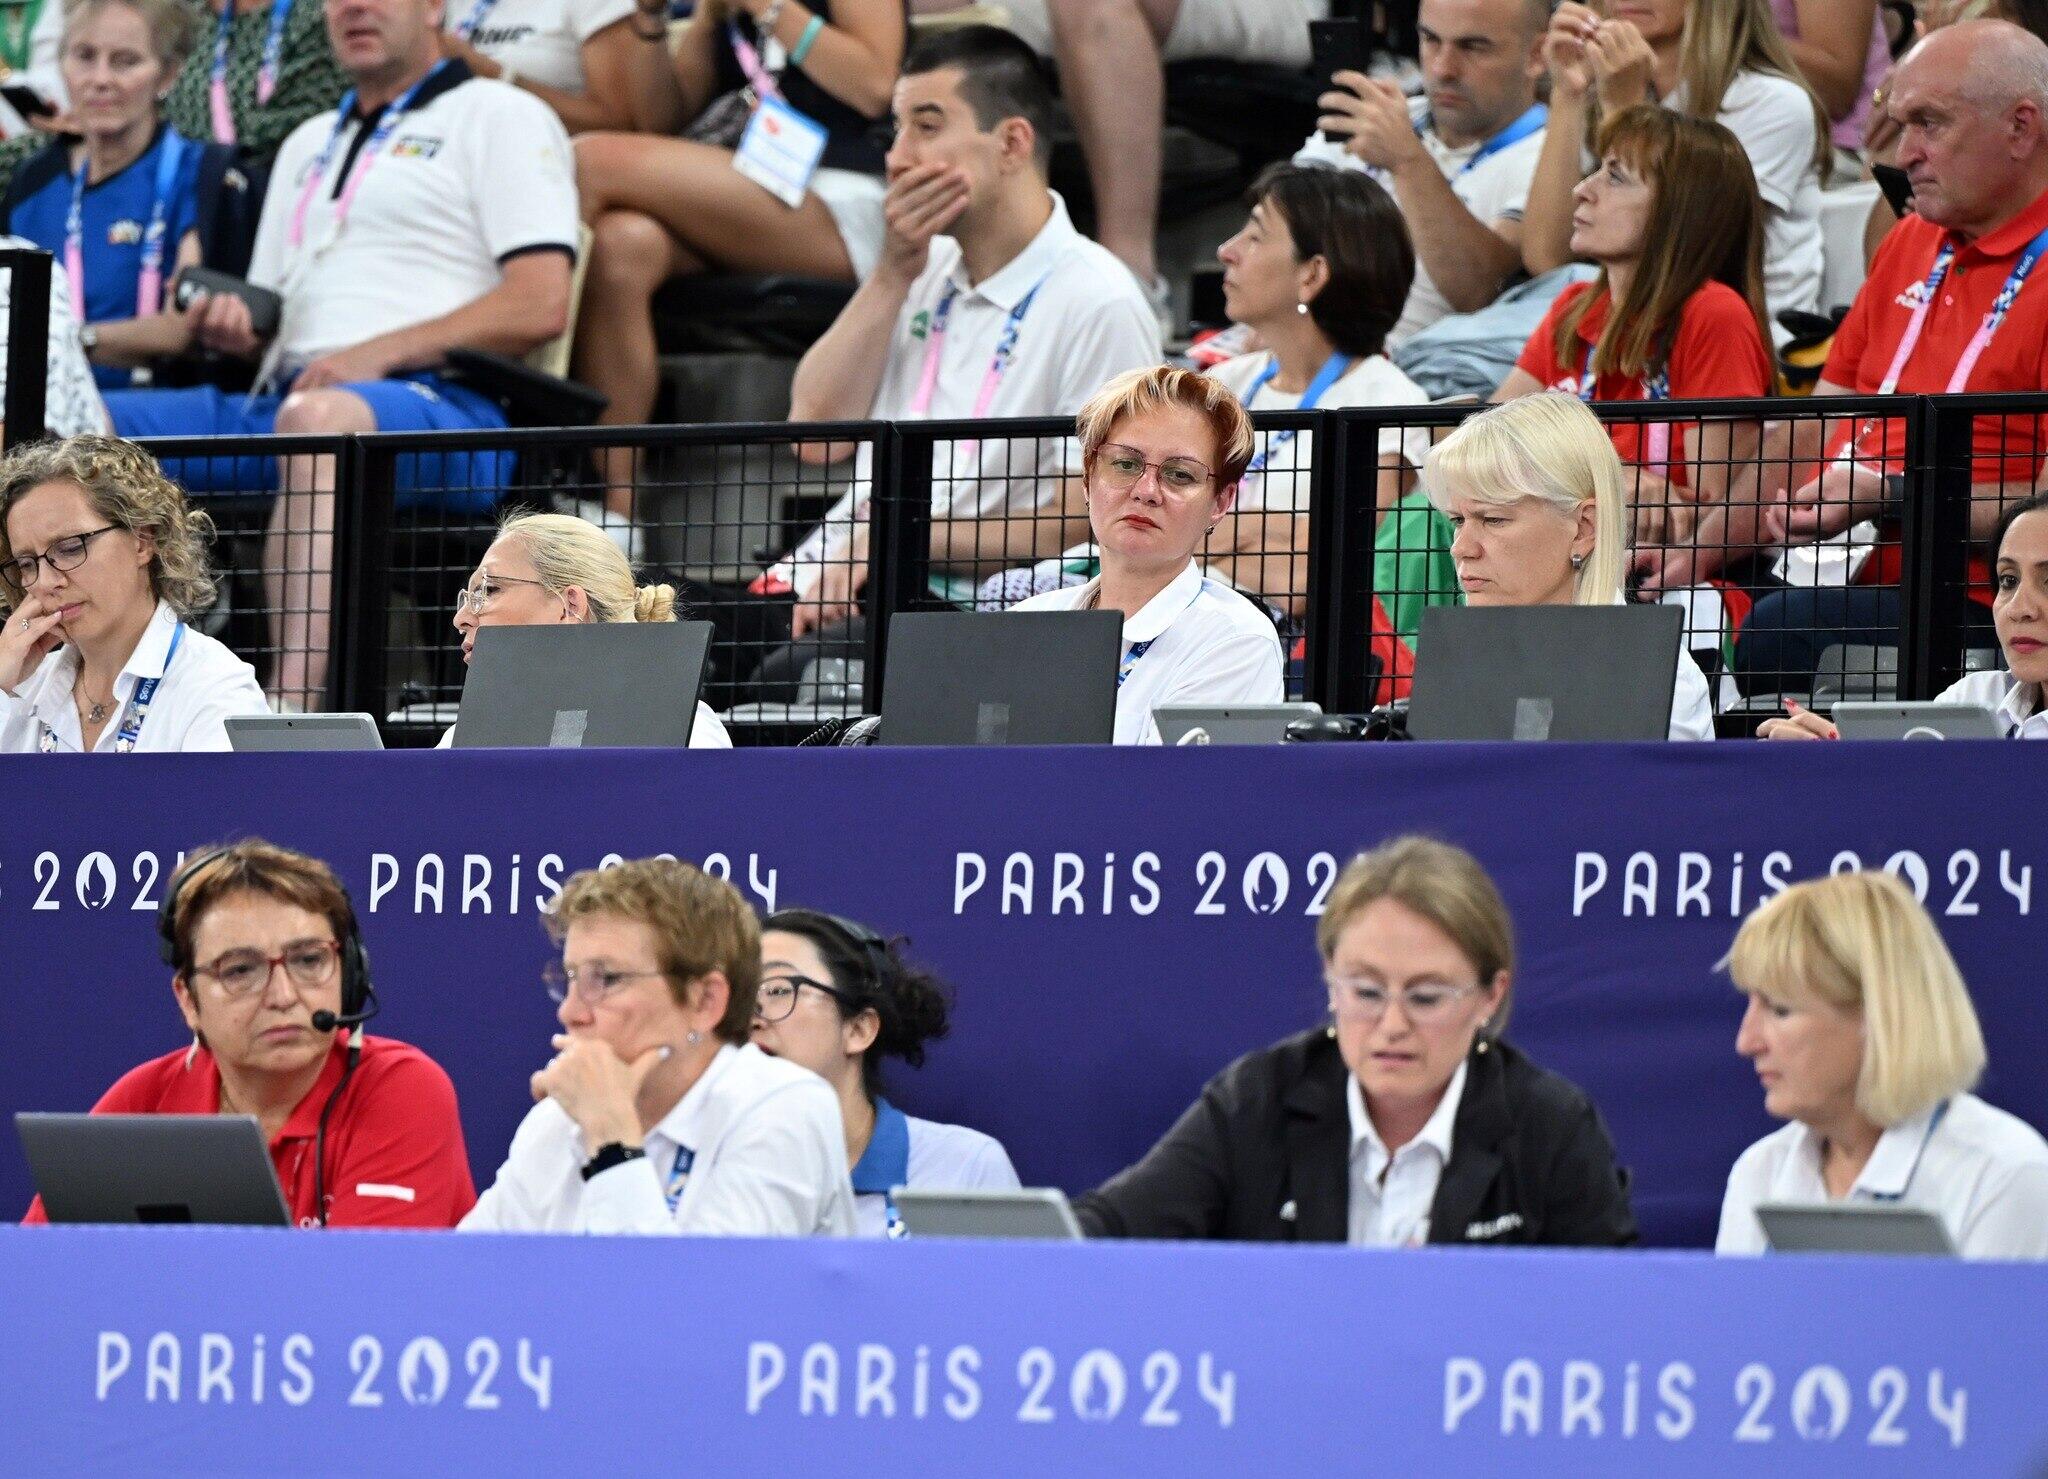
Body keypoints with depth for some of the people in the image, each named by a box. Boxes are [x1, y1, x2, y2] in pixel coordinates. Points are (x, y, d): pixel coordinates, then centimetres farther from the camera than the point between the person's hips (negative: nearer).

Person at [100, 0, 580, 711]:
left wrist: (379, 354, -13)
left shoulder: (500, 116, 8)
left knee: (319, 420, -42)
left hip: (437, 400, -7)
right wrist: (234, 327, 5)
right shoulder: (310, 144, 32)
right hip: (284, 401, 7)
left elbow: (539, 306, -6)